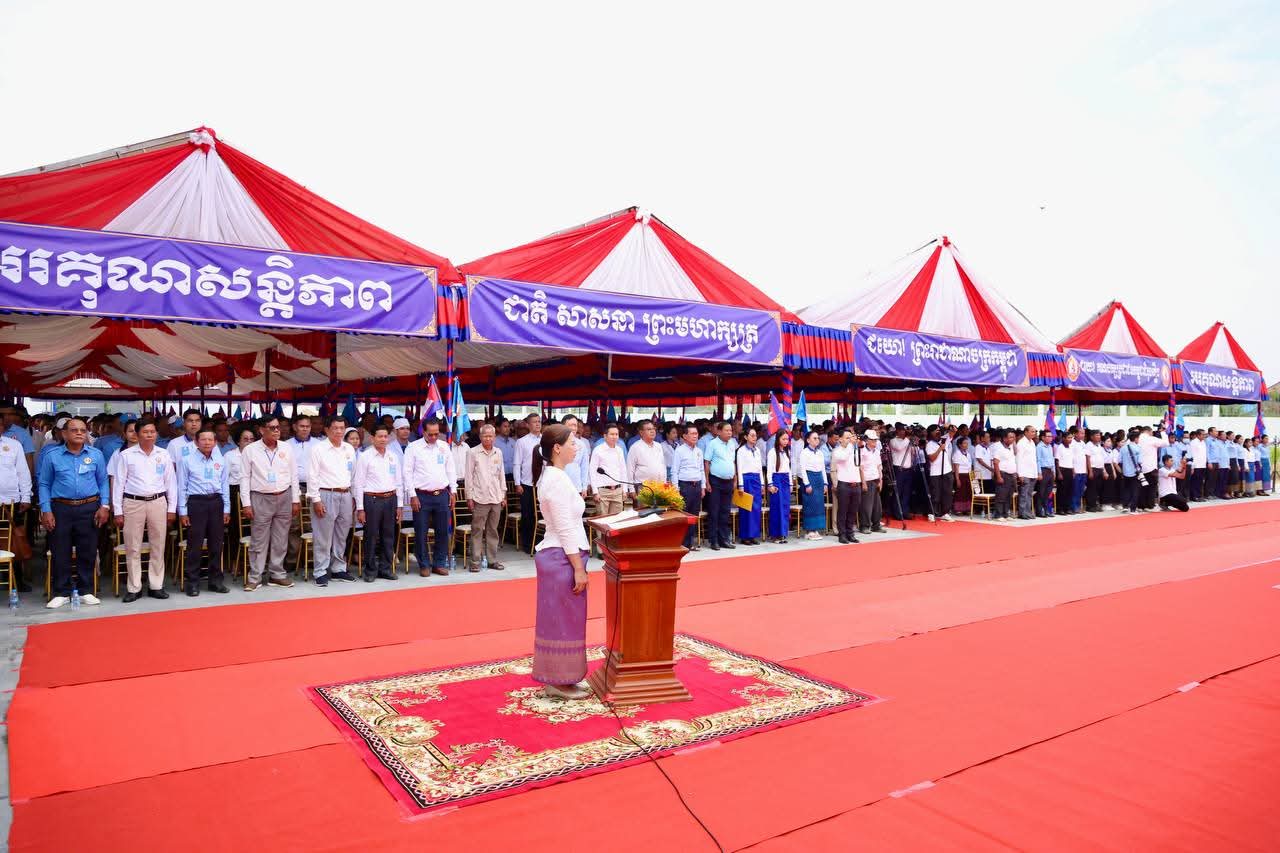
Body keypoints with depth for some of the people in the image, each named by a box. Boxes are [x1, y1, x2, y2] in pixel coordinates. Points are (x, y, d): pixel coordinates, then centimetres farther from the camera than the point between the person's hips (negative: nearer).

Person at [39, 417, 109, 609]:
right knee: (60, 552, 3)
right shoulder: (52, 456, 2)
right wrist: (46, 511, -3)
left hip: (89, 508, 1)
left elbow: (103, 482, 8)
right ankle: (61, 593, 15)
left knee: (87, 551, 6)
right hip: (61, 508, -1)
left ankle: (85, 591, 17)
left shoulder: (95, 455, 5)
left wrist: (105, 506, -1)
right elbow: (44, 484, 4)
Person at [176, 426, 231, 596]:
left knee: (216, 544, 9)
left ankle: (215, 580, 19)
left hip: (216, 502, 4)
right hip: (196, 502, -3)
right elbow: (182, 487, -1)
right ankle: (192, 582, 8)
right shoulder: (187, 460, -1)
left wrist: (226, 509, 8)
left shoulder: (221, 461, 9)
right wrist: (183, 511, -4)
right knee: (194, 544, -2)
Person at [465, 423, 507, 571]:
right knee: (477, 531, 0)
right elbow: (469, 476, -3)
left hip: (496, 498, 4)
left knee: (493, 531, 11)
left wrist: (503, 495, 11)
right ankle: (475, 561, 7)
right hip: (480, 498, -4)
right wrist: (469, 497, -6)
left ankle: (492, 560, 18)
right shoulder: (473, 452, -4)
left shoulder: (498, 453, 7)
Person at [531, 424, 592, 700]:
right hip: (562, 558, -10)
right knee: (563, 621, 1)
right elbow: (565, 530, -21)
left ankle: (559, 677, 26)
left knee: (559, 620, 16)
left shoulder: (552, 476, 12)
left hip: (557, 556, 10)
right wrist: (579, 568, -18)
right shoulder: (558, 479, -19)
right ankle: (558, 682, 12)